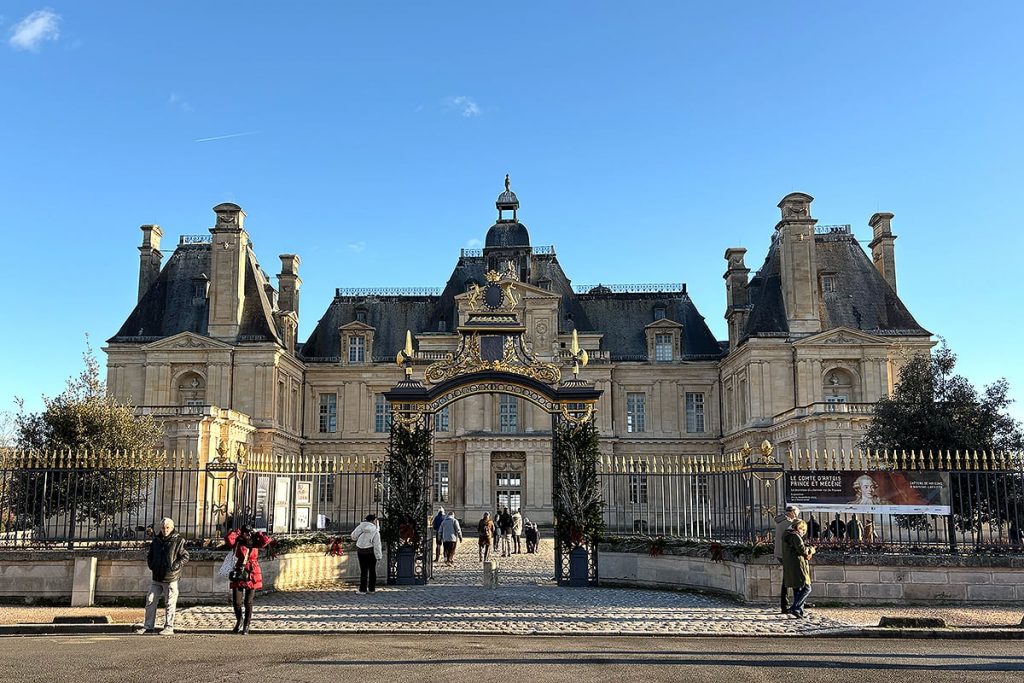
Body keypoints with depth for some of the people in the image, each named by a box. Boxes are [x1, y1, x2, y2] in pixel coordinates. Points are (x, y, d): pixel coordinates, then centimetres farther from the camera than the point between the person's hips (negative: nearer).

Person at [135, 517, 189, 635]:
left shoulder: (178, 540, -5)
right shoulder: (156, 540, 12)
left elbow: (185, 557, -5)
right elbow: (150, 556, 25)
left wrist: (175, 566, -15)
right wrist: (151, 565, 8)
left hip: (170, 578, -6)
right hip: (157, 578, 6)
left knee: (169, 604, -1)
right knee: (150, 601, 8)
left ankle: (169, 628, 5)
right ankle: (148, 625, 19)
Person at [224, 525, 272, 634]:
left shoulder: (255, 544, 4)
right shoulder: (238, 543, 2)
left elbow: (267, 540, -11)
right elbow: (228, 538, -15)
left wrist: (256, 533, 0)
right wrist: (237, 532, -3)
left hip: (252, 576, 0)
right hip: (239, 575, 0)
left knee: (248, 603, 3)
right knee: (236, 602, -3)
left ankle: (246, 626, 14)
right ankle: (239, 620, 25)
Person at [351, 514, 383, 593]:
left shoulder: (361, 527, -5)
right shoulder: (375, 531, -13)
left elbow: (353, 536, 0)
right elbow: (377, 545, -13)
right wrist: (378, 556, -7)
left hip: (361, 551, 3)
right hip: (371, 552, -3)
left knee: (363, 570, 8)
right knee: (372, 570, 12)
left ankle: (363, 589, 6)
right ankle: (371, 588, 16)